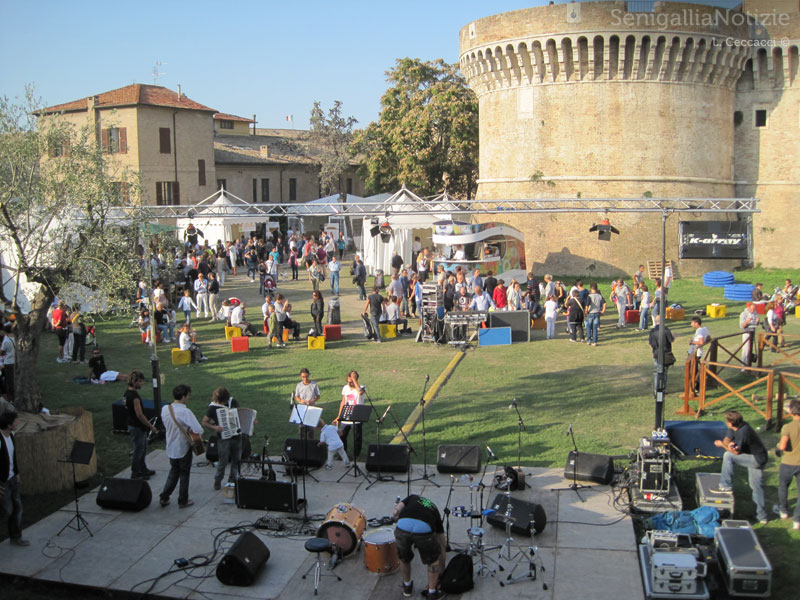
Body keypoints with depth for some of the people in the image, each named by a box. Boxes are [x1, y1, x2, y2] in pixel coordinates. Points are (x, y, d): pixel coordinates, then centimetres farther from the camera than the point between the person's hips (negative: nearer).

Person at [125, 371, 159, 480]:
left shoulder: (127, 392, 5)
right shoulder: (134, 395, -25)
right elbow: (139, 414, -25)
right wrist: (151, 426, -15)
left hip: (132, 424, 10)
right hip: (137, 427, -10)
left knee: (143, 448, 21)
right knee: (138, 450, 4)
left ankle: (143, 469, 34)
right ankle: (135, 474, 15)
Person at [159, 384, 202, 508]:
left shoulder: (165, 409, -7)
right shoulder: (185, 412, -26)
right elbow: (199, 430, -29)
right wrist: (189, 430, -8)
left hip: (171, 448, 5)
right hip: (183, 448, -5)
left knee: (174, 472, 24)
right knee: (184, 475, 12)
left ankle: (164, 498, 22)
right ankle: (183, 501, 21)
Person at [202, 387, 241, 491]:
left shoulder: (233, 402, 1)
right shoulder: (212, 407, -11)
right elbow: (204, 422, -8)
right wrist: (214, 427, -25)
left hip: (236, 436, 4)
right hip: (223, 438, -4)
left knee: (236, 460, 12)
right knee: (223, 462, 0)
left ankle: (232, 481, 28)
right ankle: (217, 481, 21)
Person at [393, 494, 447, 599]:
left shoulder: (412, 497, 37)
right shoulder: (434, 510, 35)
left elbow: (395, 512, 15)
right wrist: (442, 570, 49)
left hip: (403, 527, 1)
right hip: (424, 530, -1)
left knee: (404, 558, 32)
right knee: (433, 560, 28)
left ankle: (407, 587, 48)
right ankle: (432, 592, 33)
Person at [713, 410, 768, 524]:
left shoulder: (743, 432, -27)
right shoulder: (734, 427, -1)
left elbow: (737, 452, -17)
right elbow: (726, 439, 5)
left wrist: (722, 445, -7)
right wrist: (729, 444, -18)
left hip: (757, 459, -10)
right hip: (755, 459, 10)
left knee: (728, 456, -17)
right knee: (757, 487, 15)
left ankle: (726, 487, -9)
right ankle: (762, 516, 22)